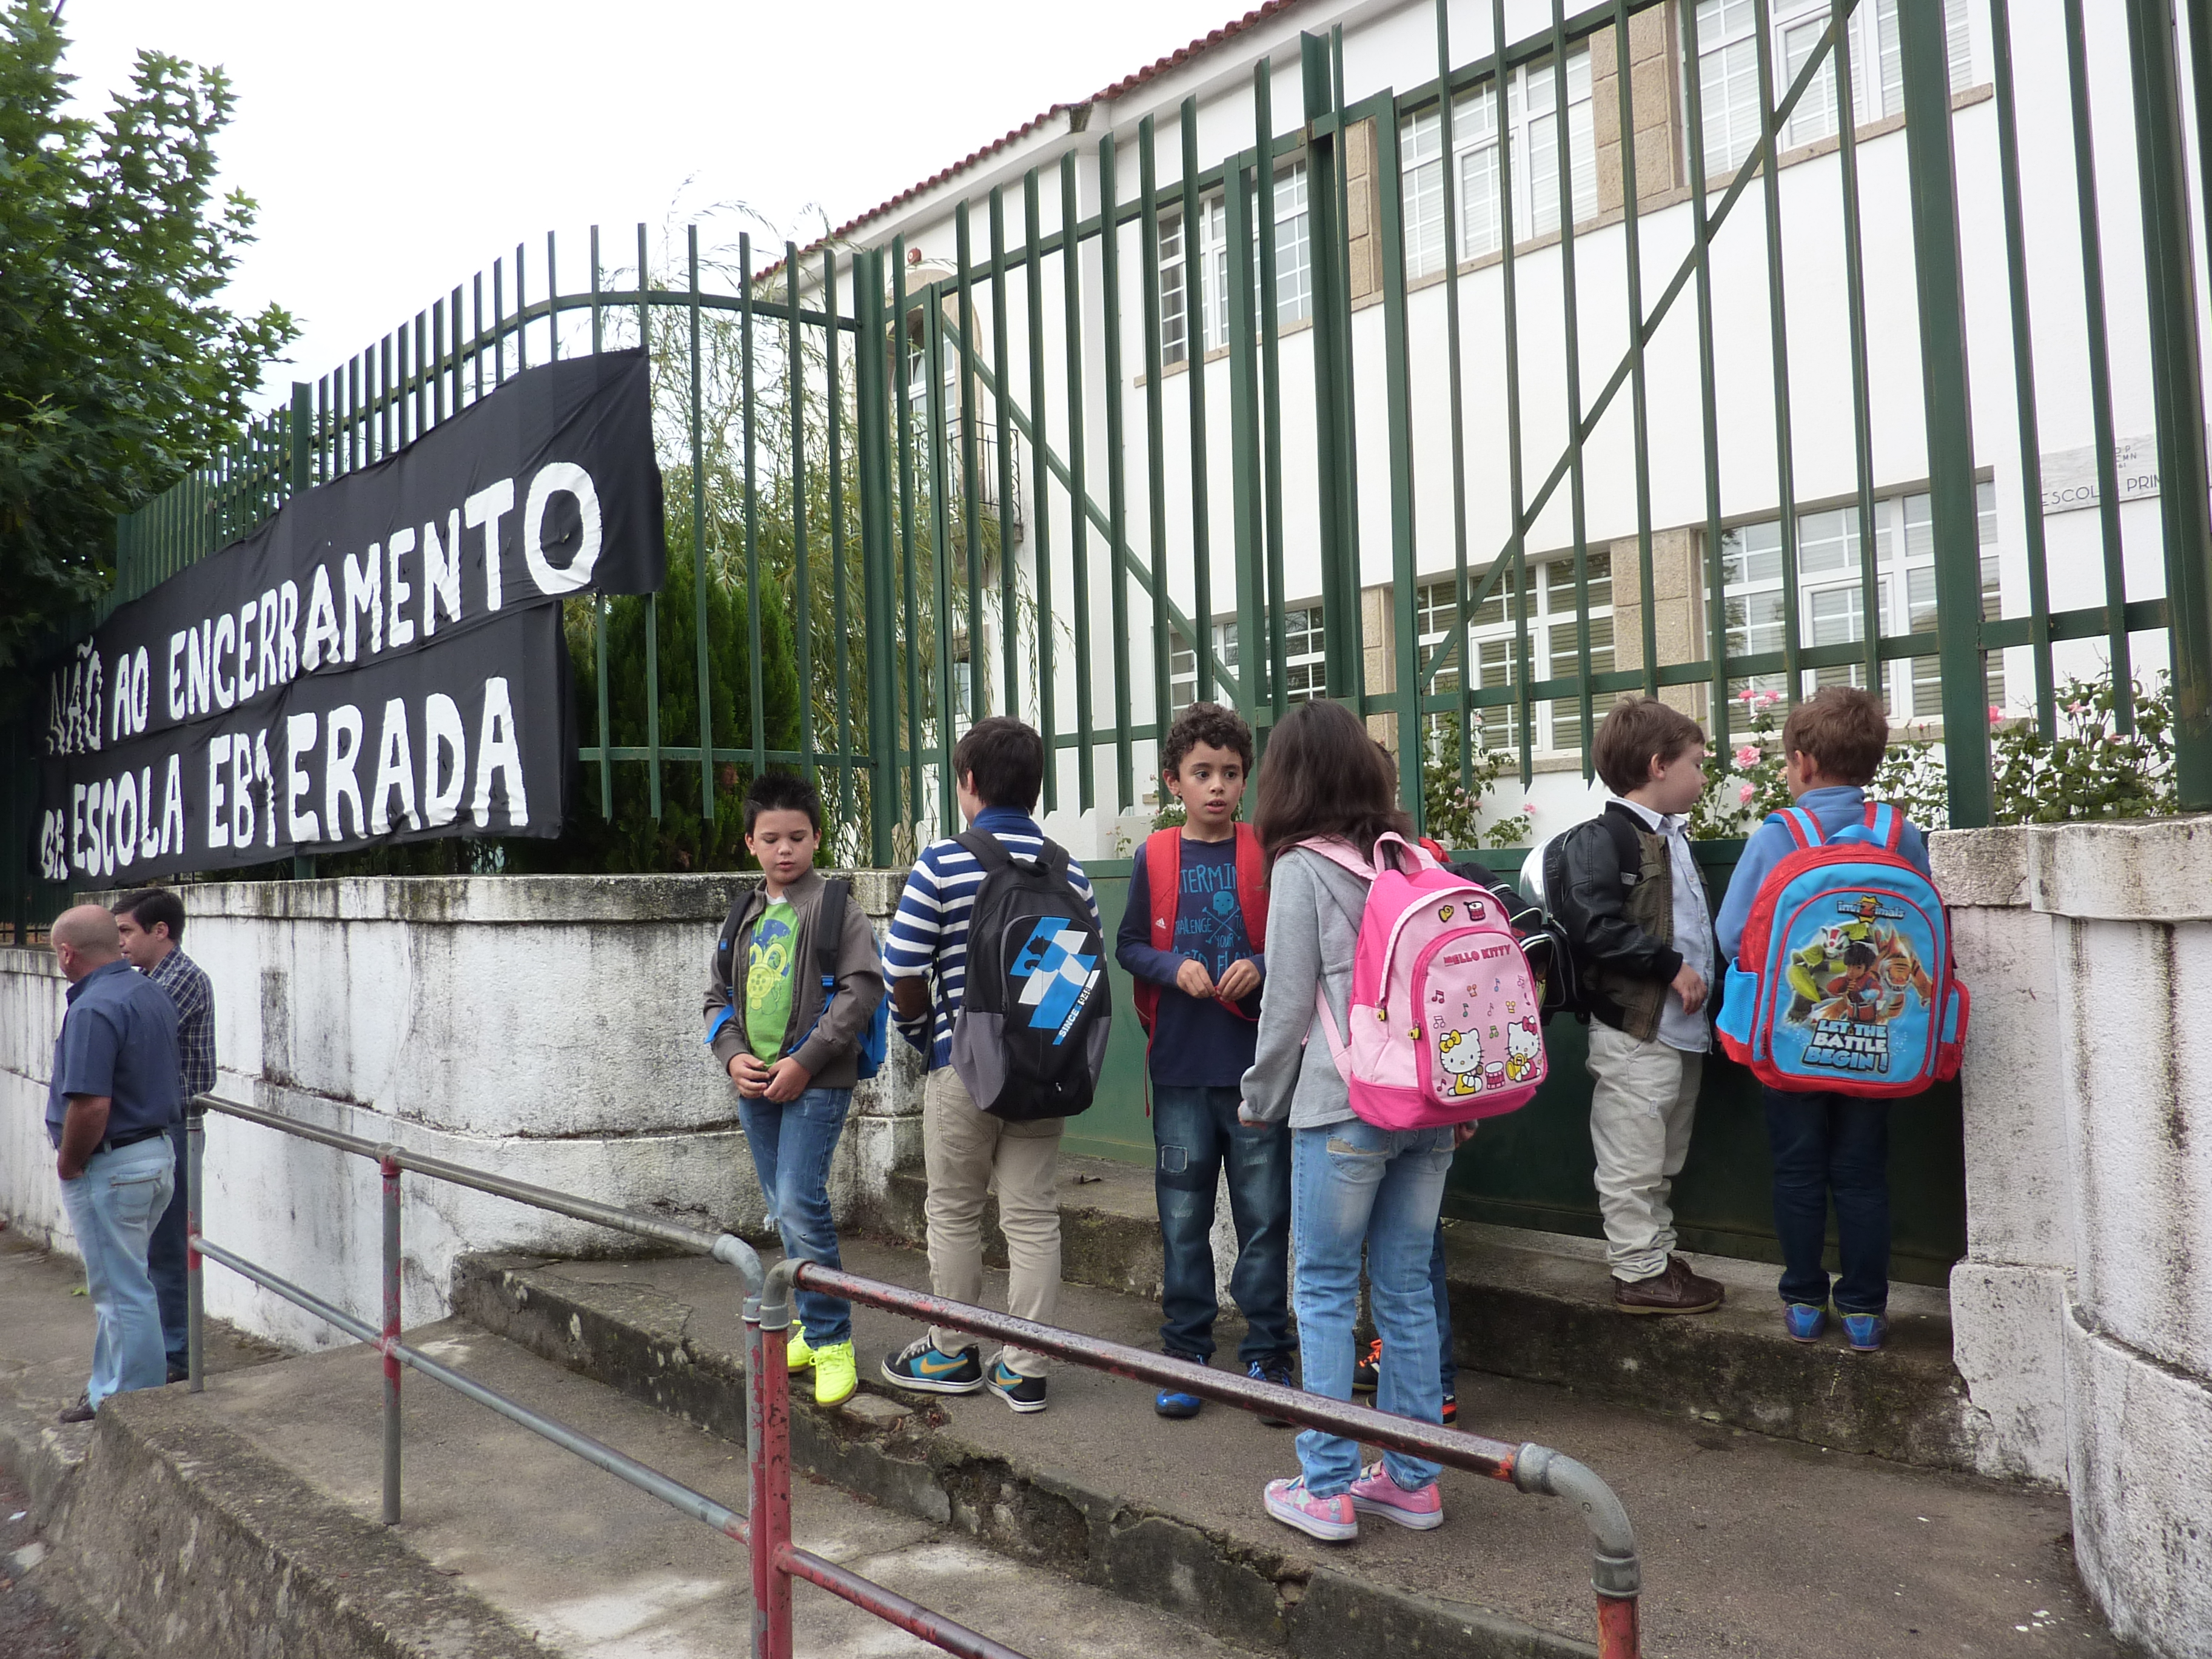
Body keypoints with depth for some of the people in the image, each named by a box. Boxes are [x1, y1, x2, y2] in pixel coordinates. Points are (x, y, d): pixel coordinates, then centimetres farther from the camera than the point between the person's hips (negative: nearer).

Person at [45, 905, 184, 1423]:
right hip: (158, 1153, 9)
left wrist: (68, 1164, -12)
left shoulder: (93, 1010, -22)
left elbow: (91, 1106, -28)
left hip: (110, 1165, -9)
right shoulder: (151, 993, 7)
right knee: (119, 1283, 20)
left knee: (123, 1290, 2)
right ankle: (108, 1391, 32)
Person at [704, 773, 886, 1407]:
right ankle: (814, 1326, 26)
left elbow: (863, 988, -11)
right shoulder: (743, 915, 12)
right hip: (755, 1085, 6)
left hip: (816, 1083, -6)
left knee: (800, 1205, -13)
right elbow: (717, 994, 16)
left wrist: (804, 1061, -15)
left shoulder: (836, 908, -4)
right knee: (785, 1211, 13)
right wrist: (733, 1055, -3)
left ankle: (831, 1342, -2)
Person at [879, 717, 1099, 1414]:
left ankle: (952, 1355, 25)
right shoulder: (1070, 871, 2)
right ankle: (1025, 1370, 13)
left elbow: (903, 973, -11)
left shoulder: (941, 865, -10)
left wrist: (920, 1032, 8)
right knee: (1034, 1217, 8)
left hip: (964, 1063, -3)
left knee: (953, 1214, 12)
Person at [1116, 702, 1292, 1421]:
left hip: (1259, 1063, -1)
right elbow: (1129, 947, 7)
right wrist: (1175, 968, -10)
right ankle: (1186, 1352, 23)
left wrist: (1262, 966, -15)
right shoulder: (1154, 857, 3)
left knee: (1265, 1214, 5)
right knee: (1183, 1217, 10)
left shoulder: (1269, 854, -1)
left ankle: (1266, 1354, 19)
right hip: (1180, 1066, 1)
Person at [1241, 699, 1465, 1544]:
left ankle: (1327, 1487, 10)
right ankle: (1412, 1479, 21)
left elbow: (1289, 1000, -7)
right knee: (1407, 1288, 13)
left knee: (1325, 1289, 6)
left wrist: (1262, 1099, 8)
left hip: (1343, 1107, -5)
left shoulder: (1303, 866, -7)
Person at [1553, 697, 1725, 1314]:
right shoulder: (1602, 839, -13)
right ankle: (1638, 1273, 8)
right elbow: (1594, 926, -24)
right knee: (1632, 1163, 0)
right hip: (1634, 1030, -10)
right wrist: (1670, 966, -20)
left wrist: (1704, 975, 13)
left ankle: (1658, 1256, 29)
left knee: (1663, 1162, 18)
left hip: (1682, 1028, 10)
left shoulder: (1675, 838, 17)